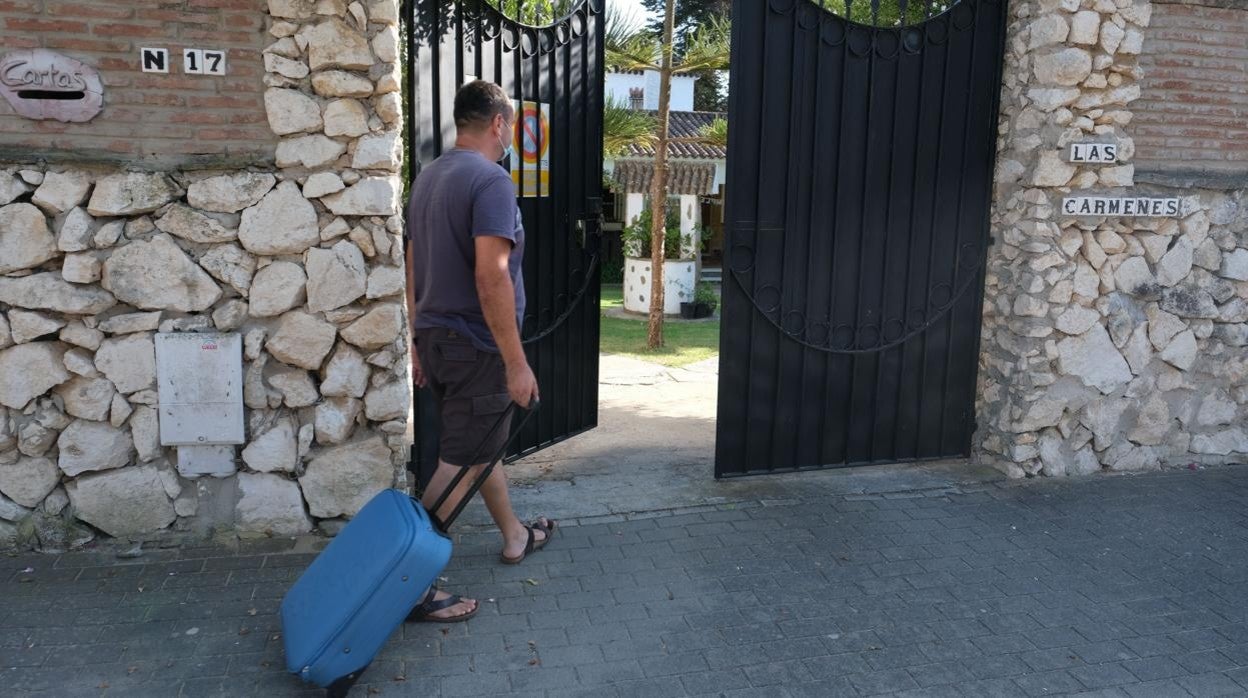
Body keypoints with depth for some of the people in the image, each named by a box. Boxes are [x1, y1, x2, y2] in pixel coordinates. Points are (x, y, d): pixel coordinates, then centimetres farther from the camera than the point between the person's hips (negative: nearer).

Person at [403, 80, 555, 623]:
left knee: (484, 443, 22)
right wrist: (517, 362, -22)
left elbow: (414, 267, 16)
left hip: (434, 339, 9)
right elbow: (491, 277, -26)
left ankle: (515, 537, 39)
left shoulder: (428, 177, 11)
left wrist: (419, 341, 22)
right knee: (459, 465, -2)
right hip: (476, 347, -9)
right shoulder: (491, 180, -17)